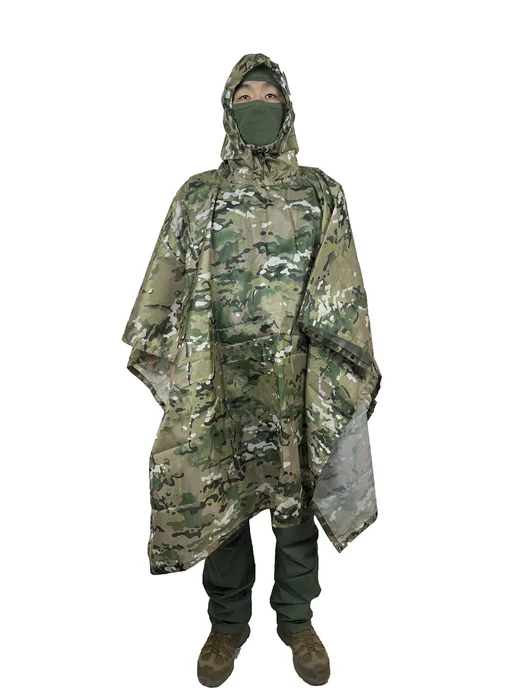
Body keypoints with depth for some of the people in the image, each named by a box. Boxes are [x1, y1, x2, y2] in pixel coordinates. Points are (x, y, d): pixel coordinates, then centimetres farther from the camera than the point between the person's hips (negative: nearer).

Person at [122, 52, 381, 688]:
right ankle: (228, 622, 34)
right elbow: (165, 282, 8)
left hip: (299, 382, 0)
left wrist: (355, 371, -1)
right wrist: (152, 360, 6)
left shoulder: (321, 193, 7)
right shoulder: (197, 195, 8)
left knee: (295, 503, 12)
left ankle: (296, 620, 35)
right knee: (217, 500, 10)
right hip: (215, 383, 1)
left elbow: (343, 291, 3)